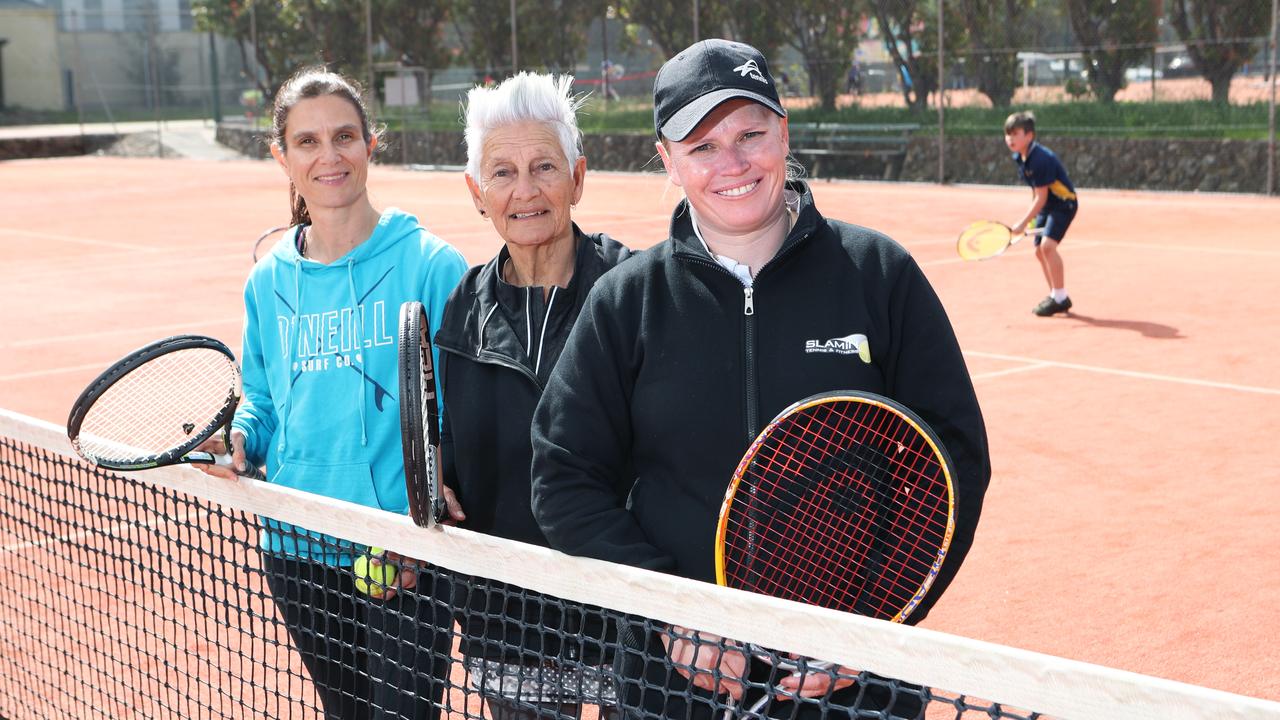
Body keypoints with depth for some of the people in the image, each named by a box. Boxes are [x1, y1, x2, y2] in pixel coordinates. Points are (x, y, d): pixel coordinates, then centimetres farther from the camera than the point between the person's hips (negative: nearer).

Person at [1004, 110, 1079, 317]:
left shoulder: (1041, 159, -27)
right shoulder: (1019, 158, 0)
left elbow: (1041, 197, -25)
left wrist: (1023, 222, -23)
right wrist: (1032, 218, 16)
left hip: (1063, 203, -9)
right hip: (1046, 207, 9)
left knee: (1048, 245, -23)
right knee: (1040, 251, 9)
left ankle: (1060, 297, -15)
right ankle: (1056, 297, 21)